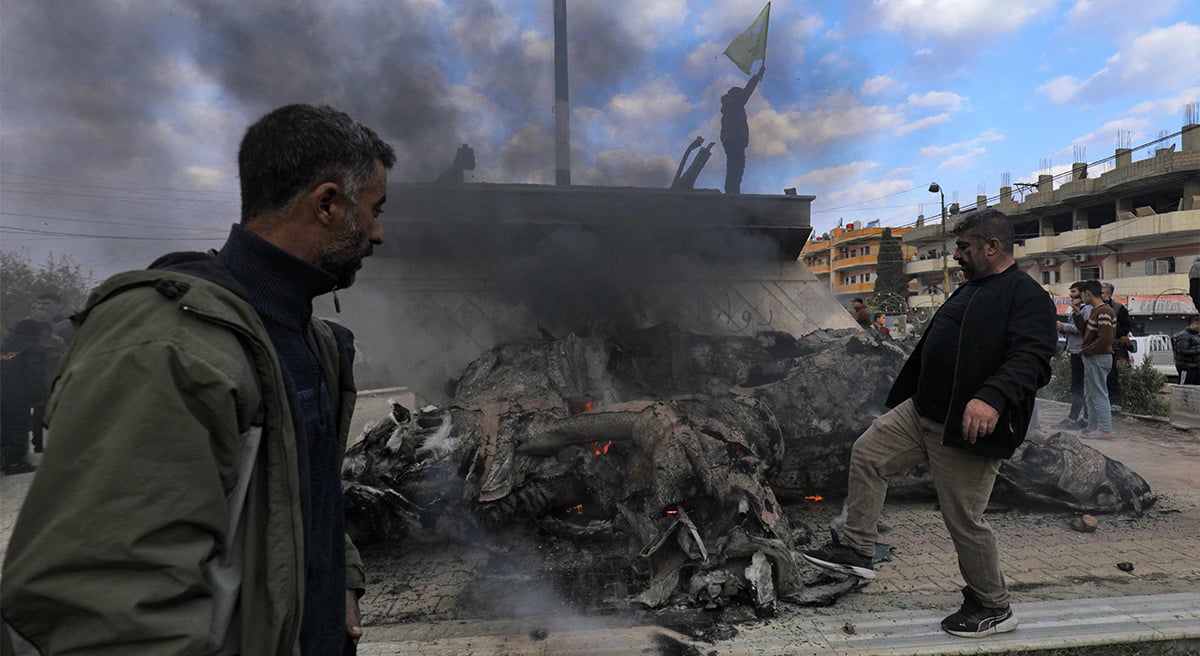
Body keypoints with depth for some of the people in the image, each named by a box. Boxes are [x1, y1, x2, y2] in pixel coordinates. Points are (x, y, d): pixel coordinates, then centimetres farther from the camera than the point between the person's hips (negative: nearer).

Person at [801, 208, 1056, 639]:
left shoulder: (1028, 297, -12)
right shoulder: (967, 292, 17)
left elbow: (1031, 358, -26)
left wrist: (993, 397, -43)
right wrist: (901, 397, 26)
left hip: (967, 429, -9)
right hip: (921, 412, 9)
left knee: (964, 521, 1)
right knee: (867, 454, 5)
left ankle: (993, 608, 25)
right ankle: (855, 550, 14)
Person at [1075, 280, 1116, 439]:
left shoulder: (1104, 311, -16)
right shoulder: (1095, 310, 15)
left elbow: (1105, 339, -23)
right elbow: (1085, 329, 18)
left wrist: (1086, 351, -16)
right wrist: (1077, 312, 12)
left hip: (1099, 358, -10)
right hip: (1092, 358, 10)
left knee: (1099, 393, -5)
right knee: (1089, 394, 15)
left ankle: (1105, 429, 0)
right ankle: (1095, 427, 21)